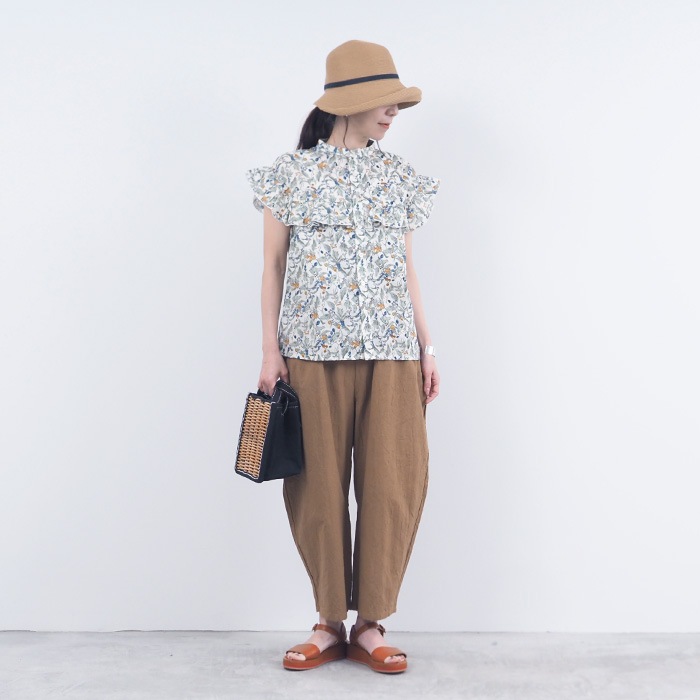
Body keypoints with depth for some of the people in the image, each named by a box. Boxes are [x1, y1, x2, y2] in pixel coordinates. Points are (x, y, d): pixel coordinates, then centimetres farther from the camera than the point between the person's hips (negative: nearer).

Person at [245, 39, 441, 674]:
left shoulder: (399, 176, 12)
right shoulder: (292, 173, 5)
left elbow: (408, 270, 13)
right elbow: (274, 266, 5)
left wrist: (428, 347, 8)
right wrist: (271, 350, -1)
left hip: (390, 350, 2)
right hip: (313, 348, -2)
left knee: (391, 483, -1)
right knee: (320, 485, 2)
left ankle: (371, 625, 14)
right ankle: (330, 622, 18)